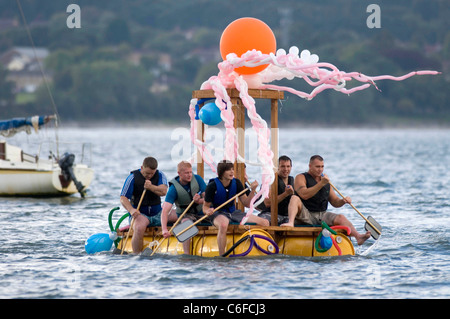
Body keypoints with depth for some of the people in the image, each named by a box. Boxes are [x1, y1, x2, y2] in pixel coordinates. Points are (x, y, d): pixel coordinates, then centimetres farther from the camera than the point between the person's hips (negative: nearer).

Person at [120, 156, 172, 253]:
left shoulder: (160, 175, 4)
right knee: (139, 228, -37)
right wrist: (131, 210, -29)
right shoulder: (133, 177, -5)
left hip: (157, 213, 4)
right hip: (140, 213, -4)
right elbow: (123, 198, -8)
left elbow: (164, 192, -15)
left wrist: (151, 187, -35)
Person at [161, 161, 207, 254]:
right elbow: (165, 210, -27)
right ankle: (186, 254, -40)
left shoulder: (197, 179, -8)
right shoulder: (174, 189, -17)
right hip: (185, 214, -4)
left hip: (202, 211, 4)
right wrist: (164, 229, -43)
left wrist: (199, 201, -33)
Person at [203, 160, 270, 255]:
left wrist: (253, 190, -10)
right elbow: (205, 206, -5)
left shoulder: (236, 183, 2)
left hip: (233, 212, 6)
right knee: (223, 225, -46)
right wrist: (208, 211, -29)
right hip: (218, 214, -6)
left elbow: (246, 204, 5)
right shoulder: (212, 186, -12)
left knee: (265, 223, -8)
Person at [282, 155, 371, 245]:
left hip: (322, 215, 5)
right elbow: (304, 195, -19)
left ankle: (358, 237, -43)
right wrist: (321, 184, -21)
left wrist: (343, 201, -6)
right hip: (305, 215, -4)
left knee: (340, 218, -22)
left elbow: (334, 202, 17)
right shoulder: (301, 177, 1)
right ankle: (290, 223, -58)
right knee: (295, 198, -32)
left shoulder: (325, 179, 18)